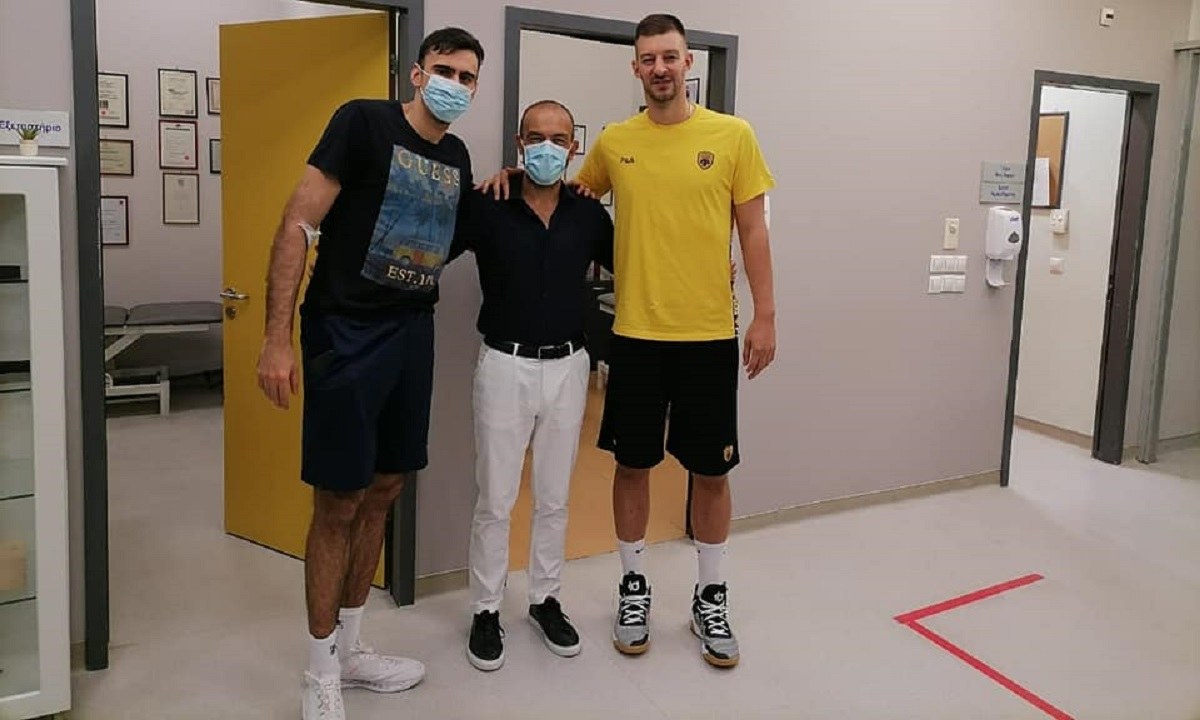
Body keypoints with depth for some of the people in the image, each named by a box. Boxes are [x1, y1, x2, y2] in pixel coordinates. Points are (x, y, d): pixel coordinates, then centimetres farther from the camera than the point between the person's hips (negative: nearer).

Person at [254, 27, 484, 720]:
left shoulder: (458, 156, 10)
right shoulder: (364, 121, -10)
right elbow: (297, 227, -14)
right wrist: (278, 338, -20)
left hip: (412, 333, 7)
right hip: (346, 333, -7)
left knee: (383, 491, 13)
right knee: (339, 501, -1)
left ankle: (351, 649, 30)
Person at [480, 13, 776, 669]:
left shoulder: (732, 135, 0)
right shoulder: (614, 141, 5)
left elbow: (753, 230, 2)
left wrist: (765, 315, -4)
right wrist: (520, 174, 3)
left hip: (710, 334, -1)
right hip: (636, 333, 1)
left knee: (711, 471, 7)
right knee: (633, 464, 10)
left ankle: (710, 599, 26)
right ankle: (633, 589, 29)